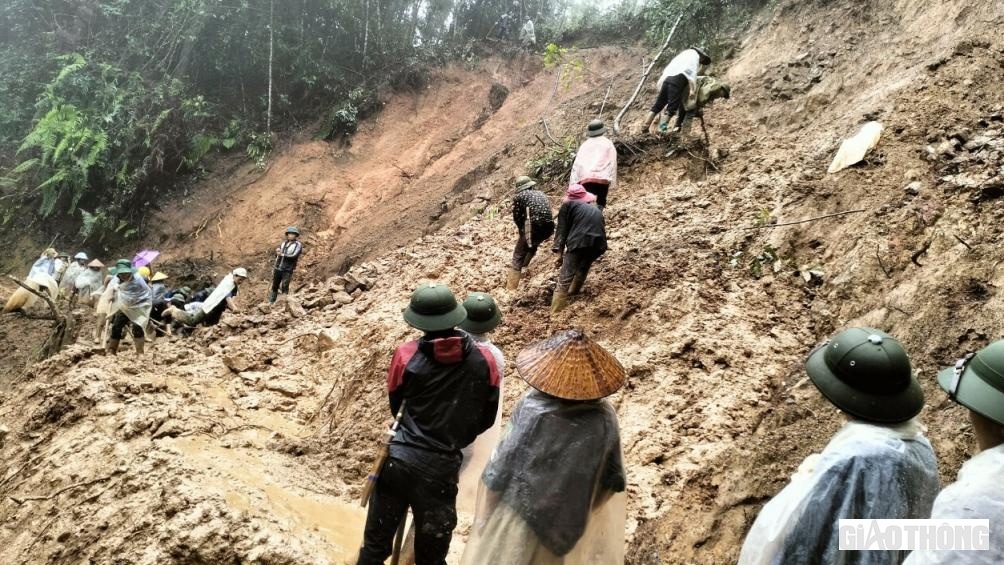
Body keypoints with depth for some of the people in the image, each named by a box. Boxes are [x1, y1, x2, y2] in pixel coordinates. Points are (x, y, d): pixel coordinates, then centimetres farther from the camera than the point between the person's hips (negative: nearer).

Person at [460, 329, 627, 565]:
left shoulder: (531, 411, -25)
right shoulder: (604, 418, -18)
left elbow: (499, 469, -17)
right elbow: (613, 481, -7)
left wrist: (483, 515, -2)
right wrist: (583, 510, 9)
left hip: (520, 521, -2)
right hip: (567, 526, 3)